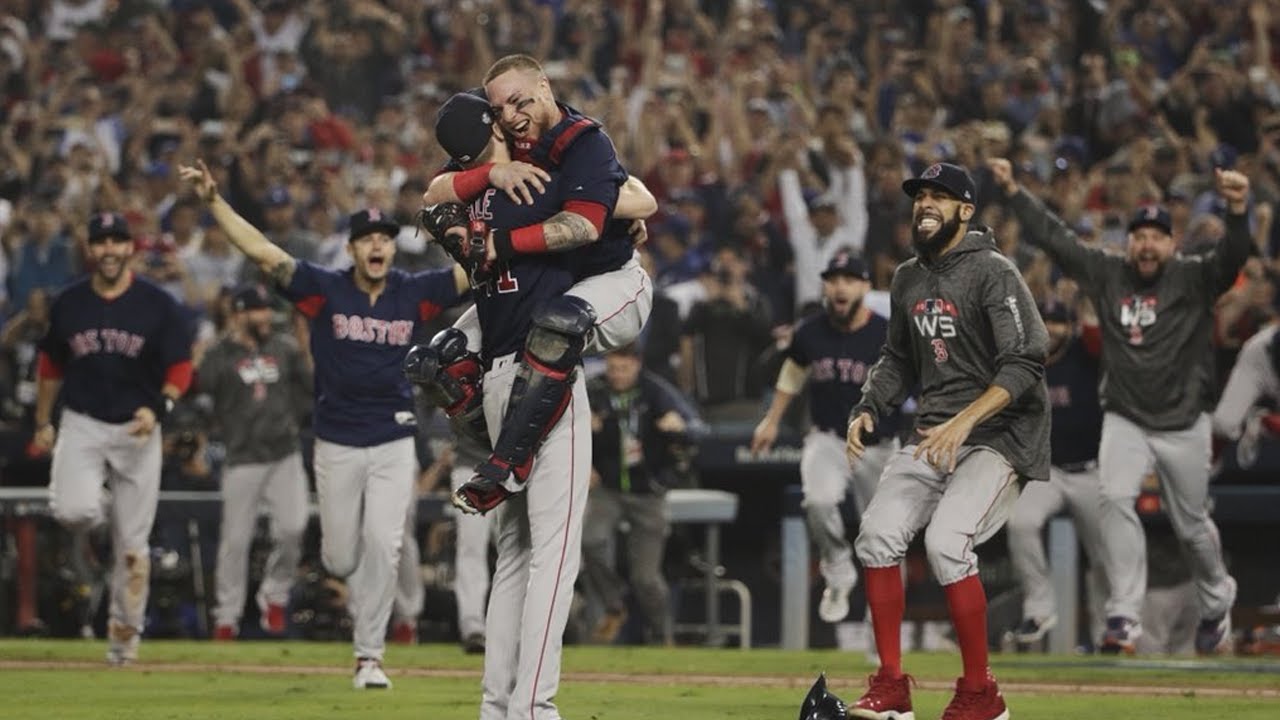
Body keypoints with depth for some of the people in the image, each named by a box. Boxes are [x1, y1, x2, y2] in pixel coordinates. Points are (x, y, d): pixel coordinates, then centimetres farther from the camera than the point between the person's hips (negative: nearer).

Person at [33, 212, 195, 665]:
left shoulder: (159, 305, -4)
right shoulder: (69, 304, 4)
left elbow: (180, 368, -2)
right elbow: (50, 365, 16)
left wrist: (159, 408, -20)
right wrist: (43, 423, 16)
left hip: (137, 429, -1)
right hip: (81, 424, 1)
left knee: (132, 543, 2)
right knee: (73, 511, -25)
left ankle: (125, 630, 16)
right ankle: (94, 511, 12)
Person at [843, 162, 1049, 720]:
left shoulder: (993, 274, -12)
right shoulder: (907, 280, 11)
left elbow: (1024, 366, -20)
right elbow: (898, 358, 25)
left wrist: (964, 421, -30)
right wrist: (868, 409, 6)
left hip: (998, 432, -7)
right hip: (933, 433, 7)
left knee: (945, 540, -24)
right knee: (878, 534, -8)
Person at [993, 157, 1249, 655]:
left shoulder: (1193, 279, -6)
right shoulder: (1107, 275, 1)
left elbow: (1231, 258, -25)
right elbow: (1052, 236, 1)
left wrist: (1238, 208, -43)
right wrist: (1012, 190, -6)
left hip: (1183, 426, -1)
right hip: (1125, 422, 1)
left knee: (1192, 525, 10)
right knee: (1115, 499, -22)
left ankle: (1217, 605, 38)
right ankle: (1125, 618, -23)